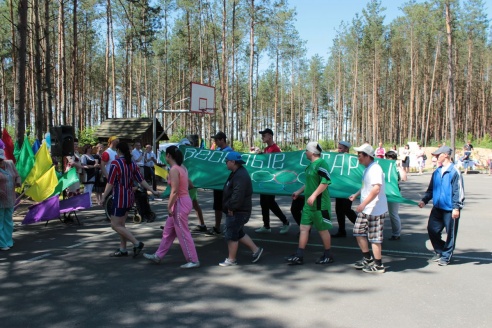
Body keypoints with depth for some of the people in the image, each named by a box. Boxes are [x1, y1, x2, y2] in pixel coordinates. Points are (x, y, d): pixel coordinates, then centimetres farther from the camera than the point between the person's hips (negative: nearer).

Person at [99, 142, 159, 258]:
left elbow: (110, 184, -16)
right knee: (121, 224, 16)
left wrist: (103, 198, -11)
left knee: (115, 225, -2)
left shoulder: (115, 163, -13)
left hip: (119, 198, -8)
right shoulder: (132, 164, 7)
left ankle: (136, 243, -9)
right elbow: (141, 180, 5)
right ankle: (122, 249, 19)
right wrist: (152, 191, 12)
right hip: (129, 197, 8)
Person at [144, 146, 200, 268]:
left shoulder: (174, 170, -18)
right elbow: (189, 184, 13)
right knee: (168, 231, 18)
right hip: (183, 201, 10)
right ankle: (158, 256, 29)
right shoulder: (182, 167, 10)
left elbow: (174, 191, -22)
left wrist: (169, 207, -15)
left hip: (180, 203, -10)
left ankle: (193, 260, 8)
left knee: (183, 233, 0)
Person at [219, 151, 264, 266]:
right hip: (238, 211, 11)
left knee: (231, 235, -1)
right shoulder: (237, 173, 14)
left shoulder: (240, 176, -22)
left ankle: (231, 260, 10)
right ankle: (256, 250, 23)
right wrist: (231, 207, 17)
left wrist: (232, 207, -24)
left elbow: (238, 194, -30)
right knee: (239, 233, 19)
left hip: (237, 212, -11)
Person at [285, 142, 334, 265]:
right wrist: (299, 191, 24)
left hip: (320, 204, -9)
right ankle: (299, 256, 10)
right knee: (304, 228, 6)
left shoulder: (321, 164, -16)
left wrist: (314, 195, -26)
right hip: (309, 204, 9)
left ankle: (328, 256, 19)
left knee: (323, 230, 3)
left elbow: (325, 182, -23)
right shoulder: (311, 164, 14)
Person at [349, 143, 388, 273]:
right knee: (359, 232, 14)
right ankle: (368, 259, 29)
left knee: (374, 238, -1)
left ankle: (378, 265, 12)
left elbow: (376, 189, -30)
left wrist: (363, 204, -32)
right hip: (365, 209, 10)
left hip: (375, 209, -10)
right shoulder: (367, 169, 12)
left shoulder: (375, 169, -20)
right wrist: (356, 194, 17)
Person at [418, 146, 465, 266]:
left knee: (450, 233, 4)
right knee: (432, 229, 9)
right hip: (437, 208, 7)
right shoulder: (436, 172, 11)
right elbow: (431, 189, 19)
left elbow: (459, 191, -13)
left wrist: (457, 208, -17)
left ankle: (446, 256, 17)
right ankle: (439, 251, 27)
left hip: (450, 209, -7)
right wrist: (424, 200, 8)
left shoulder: (454, 172, -11)